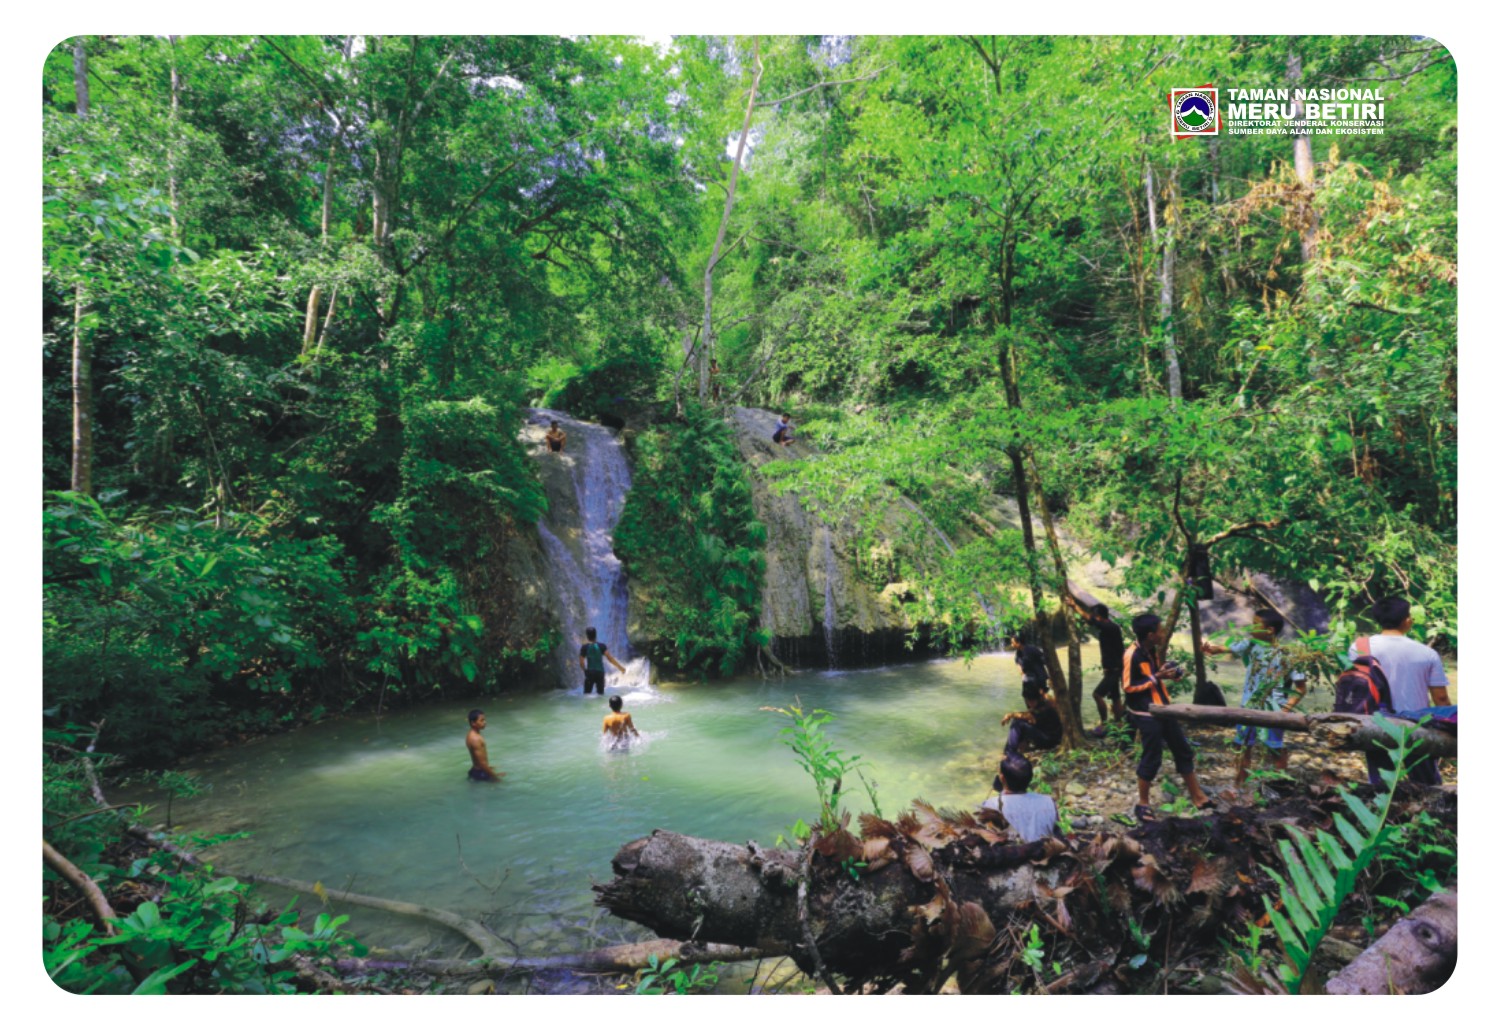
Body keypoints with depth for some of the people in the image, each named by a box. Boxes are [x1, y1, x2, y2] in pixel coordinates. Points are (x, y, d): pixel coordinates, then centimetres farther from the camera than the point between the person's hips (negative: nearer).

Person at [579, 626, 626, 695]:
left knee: (586, 694, 7)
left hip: (589, 673, -1)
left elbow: (581, 663, -3)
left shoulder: (584, 647, -5)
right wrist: (620, 667, -6)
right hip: (600, 672, 1)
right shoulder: (602, 646, -6)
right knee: (600, 693, 11)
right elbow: (610, 658, -12)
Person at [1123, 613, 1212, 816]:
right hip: (1146, 714, -9)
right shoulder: (1132, 655, -22)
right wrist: (1156, 677, -22)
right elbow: (1129, 687, -20)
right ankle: (1143, 804, 17)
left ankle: (1197, 796, 32)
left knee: (1183, 751, 16)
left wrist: (1167, 675, -1)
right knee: (1151, 759, 0)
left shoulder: (1153, 650, 5)